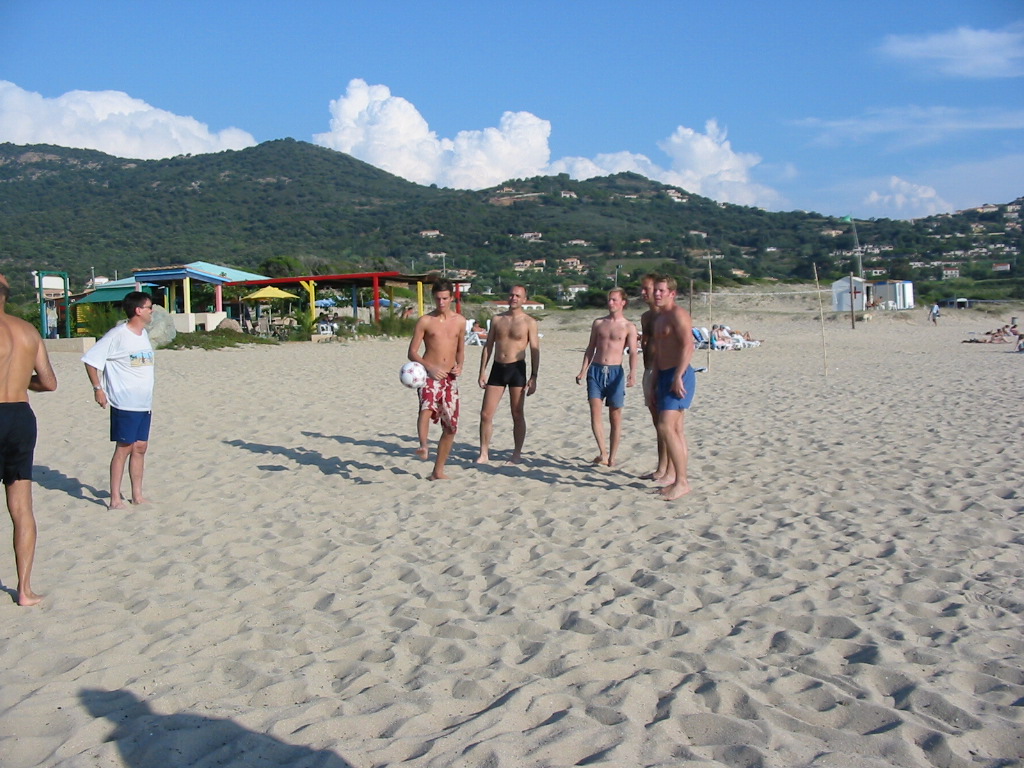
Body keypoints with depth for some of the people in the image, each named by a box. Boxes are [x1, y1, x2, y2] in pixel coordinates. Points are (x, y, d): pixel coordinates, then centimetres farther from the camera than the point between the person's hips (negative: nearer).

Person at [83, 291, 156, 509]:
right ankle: (115, 498, 3)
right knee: (124, 448, -4)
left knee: (140, 447, 9)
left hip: (144, 403, 7)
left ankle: (137, 495, 17)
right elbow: (91, 359, -10)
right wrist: (97, 388, -12)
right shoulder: (117, 335, -12)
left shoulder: (144, 334, 11)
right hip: (125, 403, -7)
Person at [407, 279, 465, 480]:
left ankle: (438, 471, 17)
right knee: (427, 407, -35)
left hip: (450, 378, 4)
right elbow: (412, 352, -2)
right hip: (429, 375, -4)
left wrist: (459, 366, 0)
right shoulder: (425, 321, 0)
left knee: (451, 427, 6)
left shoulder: (460, 321, 10)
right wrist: (429, 367, -19)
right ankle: (423, 446, -53)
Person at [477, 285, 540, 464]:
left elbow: (535, 350, -3)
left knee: (517, 414, 4)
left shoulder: (529, 322, -1)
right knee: (486, 414, 1)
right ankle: (484, 454, 10)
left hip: (517, 369, -3)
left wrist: (533, 377, -9)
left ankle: (517, 454, 15)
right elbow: (488, 346, 12)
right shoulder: (497, 319, 9)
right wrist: (482, 372, 6)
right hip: (497, 368, 4)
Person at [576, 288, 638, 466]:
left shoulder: (629, 327, 1)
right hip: (596, 370, 2)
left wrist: (632, 373, -22)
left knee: (615, 415, 2)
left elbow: (633, 352, -6)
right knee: (595, 411, -10)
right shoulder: (598, 323, 11)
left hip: (615, 371, -2)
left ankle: (612, 456, 10)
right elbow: (590, 348, 14)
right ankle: (603, 453, -9)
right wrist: (583, 371, 6)